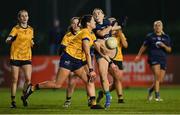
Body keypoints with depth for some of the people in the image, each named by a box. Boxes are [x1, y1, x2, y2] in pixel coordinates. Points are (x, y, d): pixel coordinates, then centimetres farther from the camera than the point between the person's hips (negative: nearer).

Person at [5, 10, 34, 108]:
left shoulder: (30, 30, 8)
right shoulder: (16, 29, -6)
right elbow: (7, 41, -18)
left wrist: (32, 43, -2)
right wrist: (10, 39, -40)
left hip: (27, 57, 3)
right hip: (15, 57, -3)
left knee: (28, 79, -8)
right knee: (14, 80, -1)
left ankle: (24, 96, 16)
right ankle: (13, 101, 9)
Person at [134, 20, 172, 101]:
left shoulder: (166, 37, 13)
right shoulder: (150, 36, 6)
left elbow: (169, 50, 12)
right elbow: (144, 46, 16)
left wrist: (164, 46, -8)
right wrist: (138, 56, 17)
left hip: (163, 59, 4)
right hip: (153, 58, -4)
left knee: (160, 79, 2)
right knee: (157, 76, -20)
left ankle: (150, 90, 29)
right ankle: (157, 96, -19)